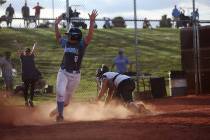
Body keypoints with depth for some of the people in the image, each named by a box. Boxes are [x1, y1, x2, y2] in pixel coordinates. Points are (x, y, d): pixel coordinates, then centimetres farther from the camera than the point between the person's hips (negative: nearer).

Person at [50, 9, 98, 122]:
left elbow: (90, 36, -23)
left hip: (75, 75, -2)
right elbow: (58, 37, 22)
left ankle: (59, 109, 36)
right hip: (63, 72, 2)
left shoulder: (81, 45, -8)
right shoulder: (66, 43, 5)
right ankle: (60, 114, -8)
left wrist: (92, 22, -34)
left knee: (67, 98, 9)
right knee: (60, 92, -17)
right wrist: (56, 24, 16)